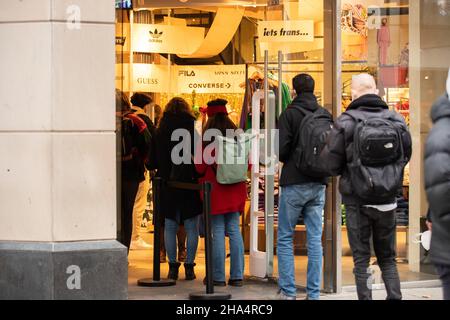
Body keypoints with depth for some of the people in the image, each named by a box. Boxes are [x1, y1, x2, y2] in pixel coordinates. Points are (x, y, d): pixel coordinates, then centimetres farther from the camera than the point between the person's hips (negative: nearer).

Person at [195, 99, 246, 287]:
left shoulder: (207, 139, -10)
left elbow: (200, 167, -7)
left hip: (214, 188, -4)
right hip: (235, 190, 4)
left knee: (217, 232, 0)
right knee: (234, 230, 8)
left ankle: (218, 277, 1)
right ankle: (237, 276, 7)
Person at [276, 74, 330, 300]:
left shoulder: (290, 114, -9)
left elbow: (282, 149, -12)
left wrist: (288, 161, 8)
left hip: (294, 183, -4)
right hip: (318, 183, 4)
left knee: (285, 238, 5)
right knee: (315, 239, 6)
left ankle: (288, 291, 1)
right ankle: (314, 292, 7)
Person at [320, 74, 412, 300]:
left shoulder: (346, 122, -12)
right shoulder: (397, 120, -3)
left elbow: (331, 163, -11)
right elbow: (405, 156, 5)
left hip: (357, 200, -3)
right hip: (387, 199, 3)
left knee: (361, 258, 6)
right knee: (387, 257, 14)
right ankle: (395, 297, 5)